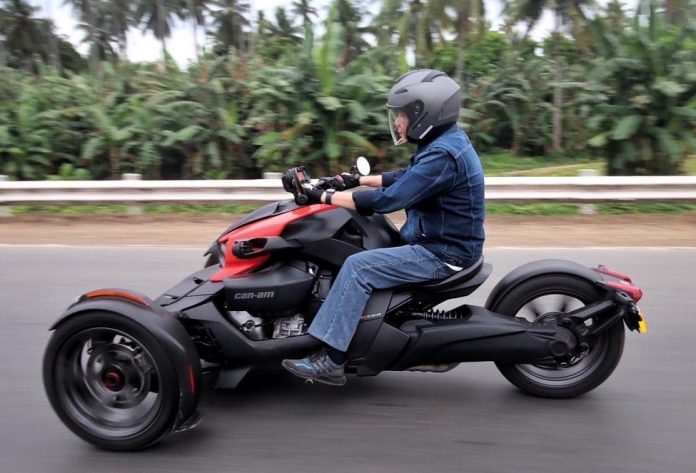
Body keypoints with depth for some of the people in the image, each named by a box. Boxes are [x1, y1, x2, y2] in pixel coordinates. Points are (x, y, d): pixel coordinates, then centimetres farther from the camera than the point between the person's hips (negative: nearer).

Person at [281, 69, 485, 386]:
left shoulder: (443, 155, -23)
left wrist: (324, 197, -22)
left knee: (358, 266, -20)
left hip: (442, 253, -11)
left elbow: (388, 199, -28)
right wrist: (357, 180, 16)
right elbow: (405, 178, 23)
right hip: (438, 241, 11)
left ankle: (331, 361, -17)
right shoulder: (446, 141, 9)